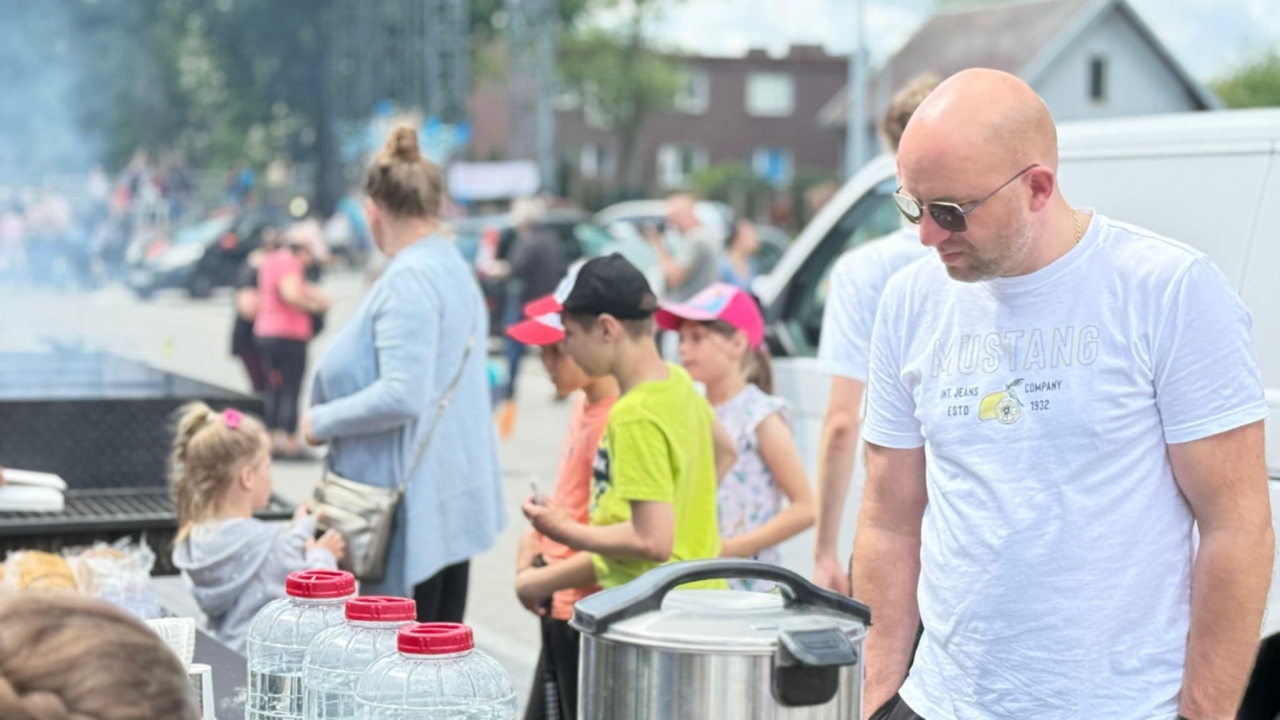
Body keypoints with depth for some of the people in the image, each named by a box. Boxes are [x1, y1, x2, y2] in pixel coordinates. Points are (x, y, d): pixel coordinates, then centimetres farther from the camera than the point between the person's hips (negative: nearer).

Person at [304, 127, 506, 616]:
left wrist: (324, 421, -12)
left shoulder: (407, 279, -18)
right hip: (454, 496, 10)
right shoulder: (456, 269, 12)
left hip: (414, 501, -10)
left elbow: (402, 395, -25)